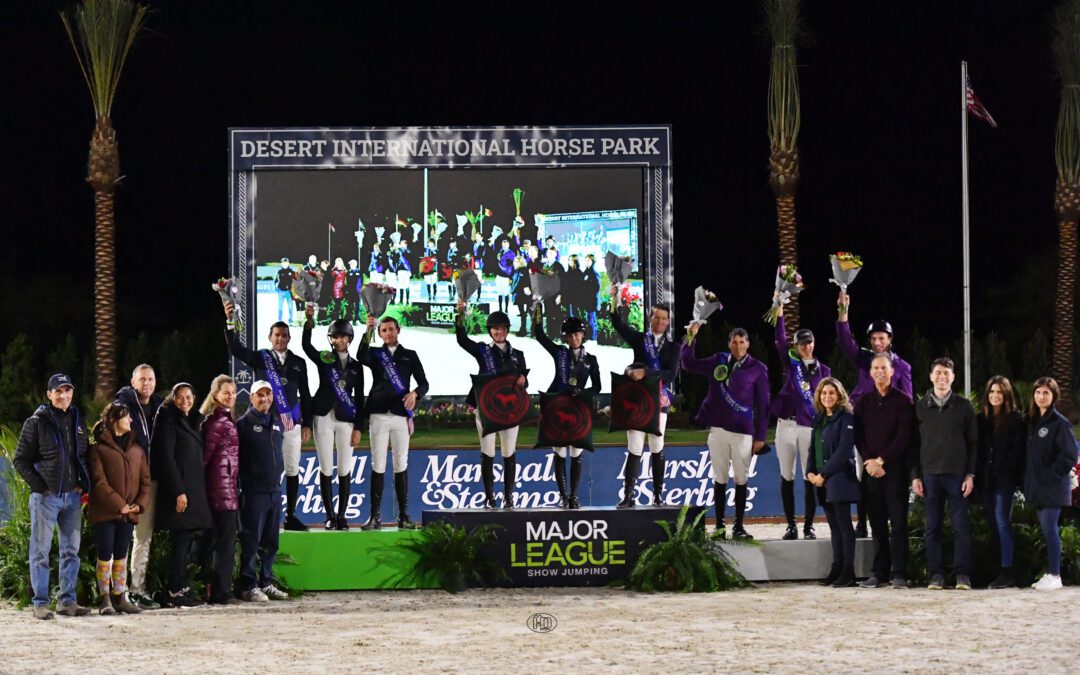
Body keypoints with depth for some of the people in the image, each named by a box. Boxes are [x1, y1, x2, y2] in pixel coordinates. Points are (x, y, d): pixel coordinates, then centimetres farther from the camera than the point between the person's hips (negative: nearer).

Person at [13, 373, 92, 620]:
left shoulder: (77, 422, 12)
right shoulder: (36, 423, -4)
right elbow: (20, 460, -4)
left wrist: (83, 484, 5)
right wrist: (39, 486, -12)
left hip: (72, 496, 5)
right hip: (45, 496, -5)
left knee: (71, 551, 8)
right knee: (41, 551, -2)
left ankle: (67, 601, 14)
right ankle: (40, 603, 1)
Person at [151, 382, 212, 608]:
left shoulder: (191, 422, 20)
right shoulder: (169, 422, -6)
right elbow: (166, 458, -14)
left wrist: (198, 491, 14)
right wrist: (178, 491, -19)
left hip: (194, 488, 8)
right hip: (178, 490, -8)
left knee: (185, 542, 8)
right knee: (180, 541, -10)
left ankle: (180, 588, 10)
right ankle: (175, 592, -9)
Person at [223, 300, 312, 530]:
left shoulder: (298, 363, 11)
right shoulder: (260, 358, 4)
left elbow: (305, 395, 12)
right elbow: (235, 349, -12)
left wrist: (307, 424, 6)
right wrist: (230, 322, -25)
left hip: (291, 422, 2)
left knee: (292, 470, 4)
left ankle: (290, 516, 11)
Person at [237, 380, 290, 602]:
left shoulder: (277, 423, 15)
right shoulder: (244, 424, -5)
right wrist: (242, 482, -11)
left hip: (275, 490, 7)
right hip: (253, 491, -7)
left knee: (271, 541, 10)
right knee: (251, 540, -6)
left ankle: (266, 583, 18)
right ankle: (249, 586, -4)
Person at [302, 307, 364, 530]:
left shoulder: (355, 366, 10)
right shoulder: (323, 359, 6)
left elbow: (359, 398, 8)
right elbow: (306, 345, -15)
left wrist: (358, 427, 1)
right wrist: (309, 322, -29)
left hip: (346, 420, 1)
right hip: (324, 417, -1)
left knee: (345, 470, 0)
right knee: (326, 469, 0)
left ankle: (342, 516, 6)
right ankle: (330, 516, 4)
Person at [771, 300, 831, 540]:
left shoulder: (823, 370, 10)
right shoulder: (791, 362, 9)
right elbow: (780, 340, -5)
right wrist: (780, 312, -14)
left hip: (811, 427, -1)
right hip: (786, 424, 1)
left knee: (810, 478, -4)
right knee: (786, 477, 2)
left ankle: (809, 526, 2)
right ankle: (791, 526, 8)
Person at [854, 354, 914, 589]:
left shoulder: (902, 401, 2)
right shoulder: (864, 402, 13)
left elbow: (904, 436, -6)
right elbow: (858, 436, 8)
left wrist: (881, 460, -11)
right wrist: (869, 461, -7)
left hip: (895, 469, -4)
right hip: (870, 470, 4)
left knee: (898, 523, -7)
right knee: (877, 524, 5)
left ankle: (899, 574, -8)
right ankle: (879, 573, 7)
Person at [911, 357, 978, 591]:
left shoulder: (963, 406, 5)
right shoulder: (921, 407, 8)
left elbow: (973, 442, 4)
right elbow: (914, 443, 9)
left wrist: (970, 474, -4)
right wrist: (915, 475, 1)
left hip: (957, 474, -1)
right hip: (929, 474, 1)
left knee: (961, 525, -4)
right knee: (932, 527, 3)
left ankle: (962, 574, -1)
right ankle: (936, 574, 7)